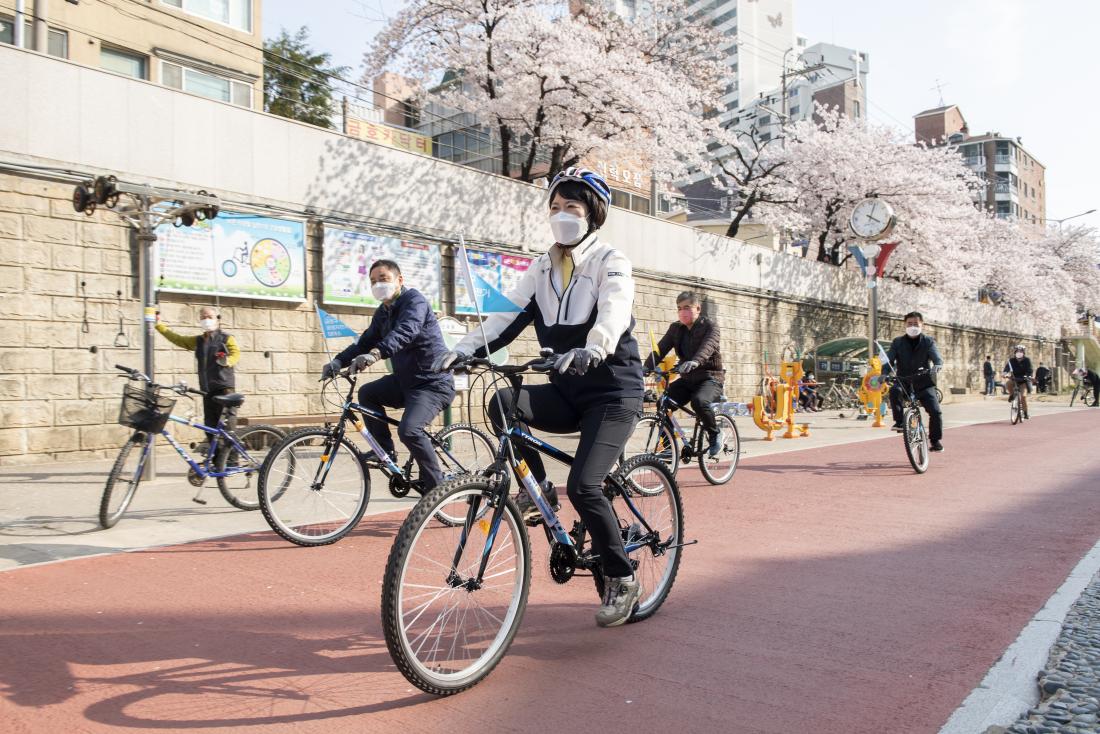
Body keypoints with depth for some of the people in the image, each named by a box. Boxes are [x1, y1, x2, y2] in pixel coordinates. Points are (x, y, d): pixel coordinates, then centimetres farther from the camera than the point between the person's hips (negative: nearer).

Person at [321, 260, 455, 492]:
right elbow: (365, 342, 11)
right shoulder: (383, 312, 12)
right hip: (405, 379, 9)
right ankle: (386, 453, 14)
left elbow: (405, 331, -33)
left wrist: (375, 354, -49)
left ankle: (436, 487, -11)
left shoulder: (414, 300, -14)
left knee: (408, 429, -26)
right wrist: (338, 362, -6)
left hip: (433, 383, -9)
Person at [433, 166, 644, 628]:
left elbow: (613, 313, -27)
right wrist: (466, 348, -18)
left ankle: (622, 581, 2)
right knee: (503, 404, -23)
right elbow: (510, 314, -1)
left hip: (613, 391, -5)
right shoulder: (543, 268, 9)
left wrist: (590, 351, -49)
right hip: (566, 391, 5)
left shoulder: (610, 262, -7)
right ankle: (539, 487, 0)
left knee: (582, 485, -20)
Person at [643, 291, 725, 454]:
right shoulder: (675, 328, 6)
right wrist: (647, 367, -26)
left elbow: (708, 346, -30)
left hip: (710, 377, -5)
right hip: (687, 379, 5)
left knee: (699, 401, -35)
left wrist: (695, 362, -51)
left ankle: (714, 436, -10)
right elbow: (661, 349, -7)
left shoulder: (710, 326, -8)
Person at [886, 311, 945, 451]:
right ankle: (899, 421, -22)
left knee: (935, 411, -12)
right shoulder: (898, 342, 3)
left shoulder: (928, 341, 2)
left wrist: (937, 365, -38)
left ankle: (936, 440, 10)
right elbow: (889, 360, -8)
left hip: (924, 383, 0)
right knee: (894, 390, -35)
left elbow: (936, 356, -14)